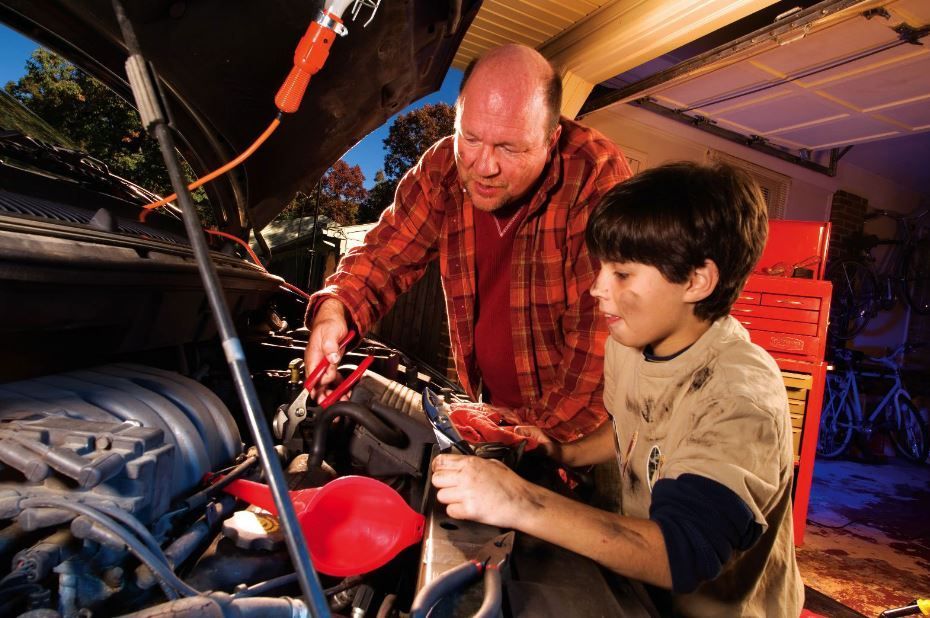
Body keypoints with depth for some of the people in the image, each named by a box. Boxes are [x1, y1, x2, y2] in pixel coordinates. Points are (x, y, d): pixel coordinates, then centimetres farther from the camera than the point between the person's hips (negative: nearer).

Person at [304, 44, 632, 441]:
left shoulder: (598, 176, -24)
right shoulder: (444, 167, -9)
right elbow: (387, 254, -1)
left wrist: (552, 431, -24)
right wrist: (333, 309, -21)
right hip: (492, 410, 5)